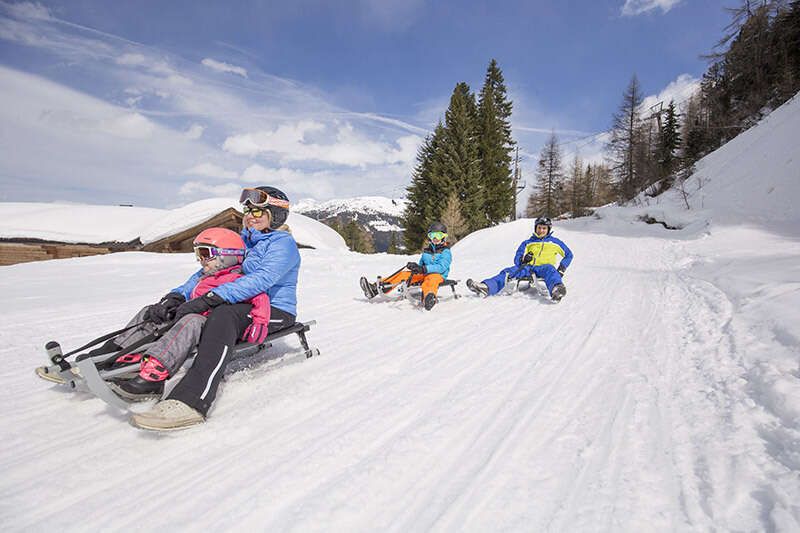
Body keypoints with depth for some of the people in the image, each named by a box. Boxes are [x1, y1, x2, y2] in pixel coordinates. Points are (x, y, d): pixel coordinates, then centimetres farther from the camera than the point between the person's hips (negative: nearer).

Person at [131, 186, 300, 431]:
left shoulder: (283, 243, -7)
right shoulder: (243, 241, 18)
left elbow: (262, 279, -23)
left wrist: (210, 298, -31)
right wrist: (180, 294, -1)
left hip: (275, 311, -8)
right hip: (244, 306, 8)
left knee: (223, 316, -37)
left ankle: (190, 402, -50)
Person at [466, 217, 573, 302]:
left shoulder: (555, 242, 20)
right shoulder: (527, 243, 24)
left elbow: (569, 255, 25)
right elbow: (516, 259, 19)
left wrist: (561, 269, 7)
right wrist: (523, 259, -7)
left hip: (543, 267, -3)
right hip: (528, 268, 3)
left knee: (549, 269, -40)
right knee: (508, 272, -24)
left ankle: (556, 290, -73)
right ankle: (486, 287, -49)